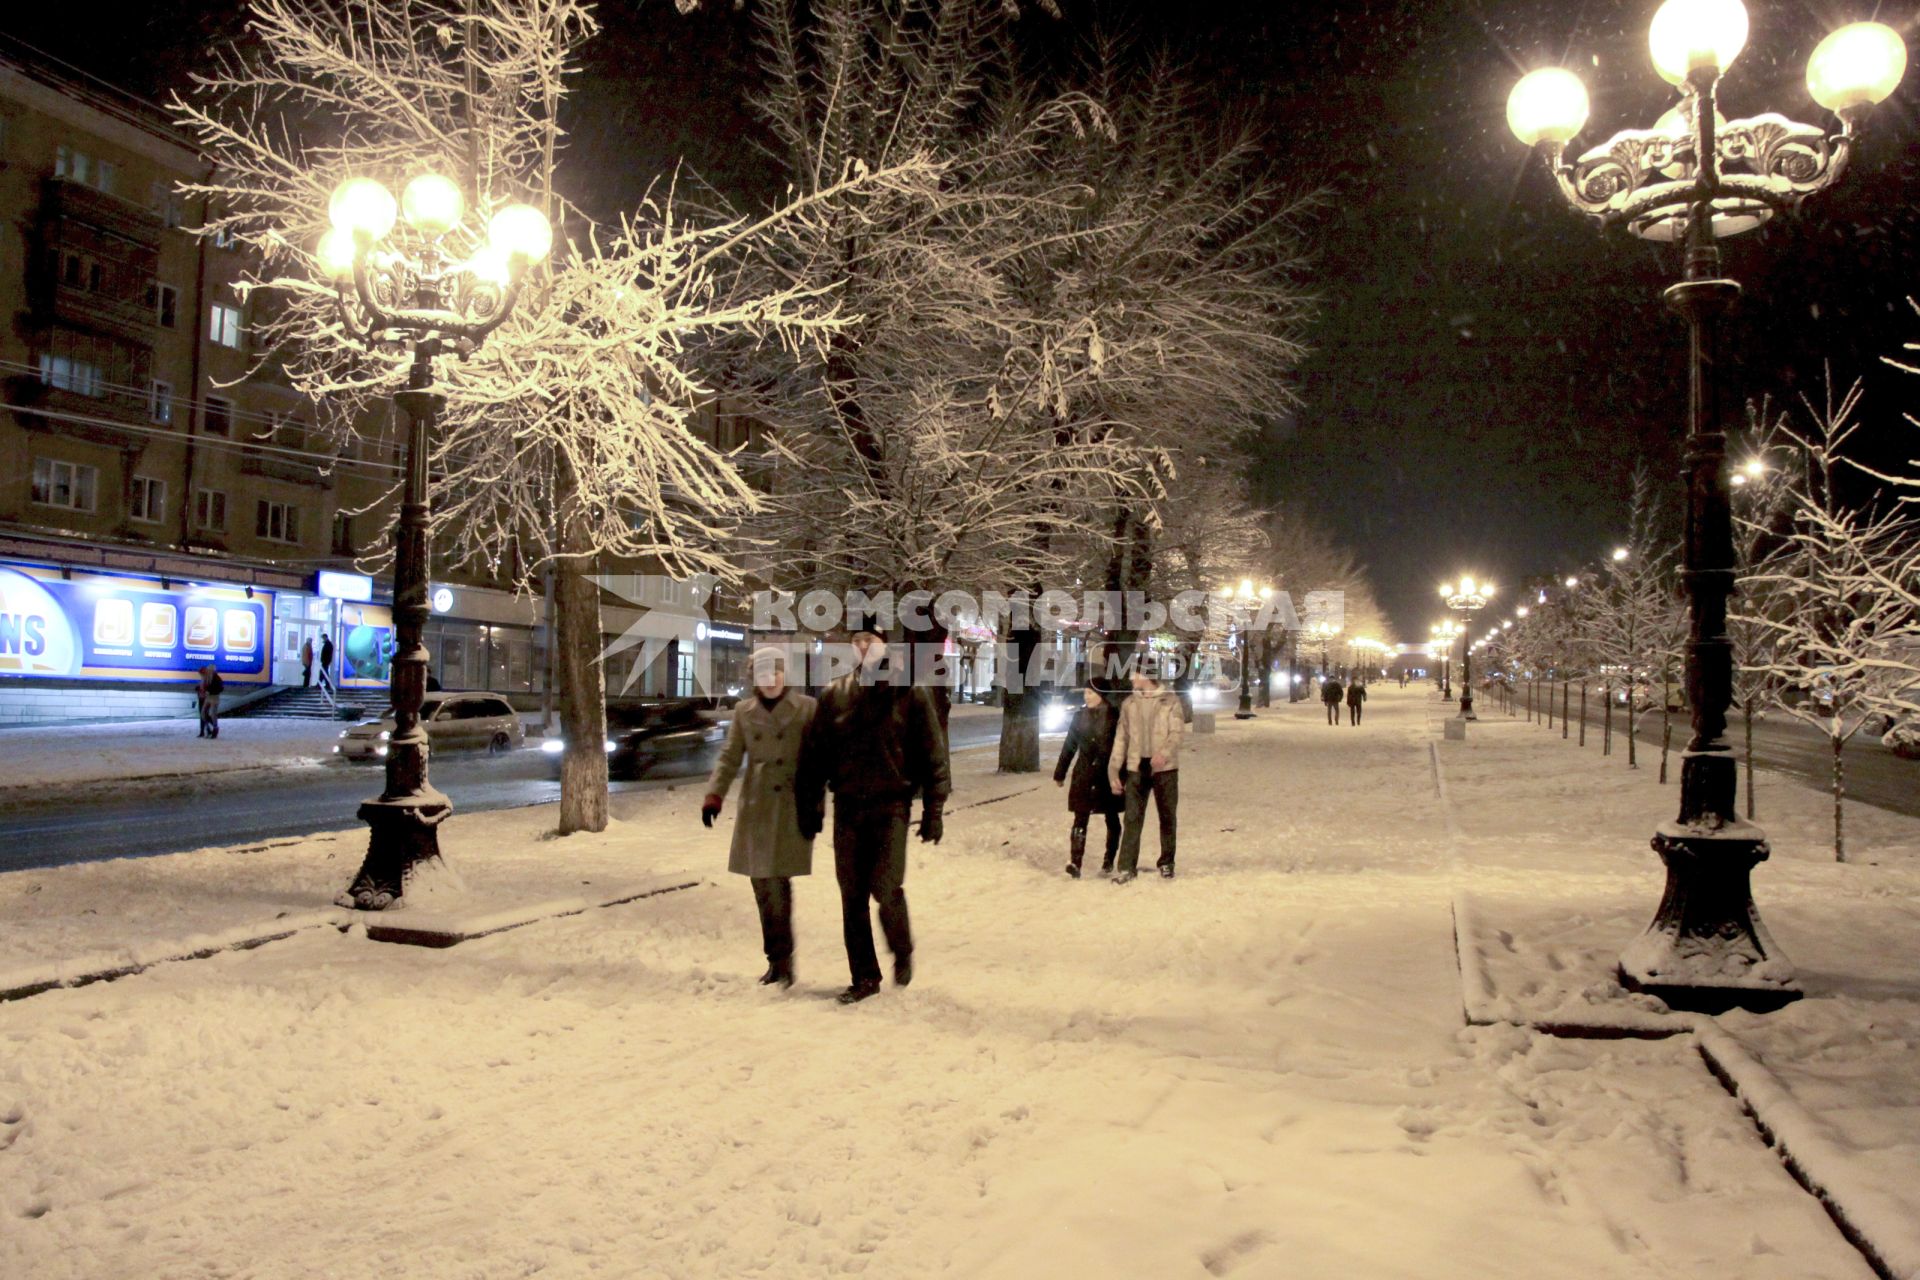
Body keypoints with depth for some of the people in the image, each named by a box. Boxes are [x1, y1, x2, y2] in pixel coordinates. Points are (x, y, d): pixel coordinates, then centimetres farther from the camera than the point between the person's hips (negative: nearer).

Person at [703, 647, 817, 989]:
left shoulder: (805, 708, 1)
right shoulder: (744, 711, 10)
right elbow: (729, 758, 8)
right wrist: (714, 795, -5)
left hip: (791, 807, -3)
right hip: (756, 807, 4)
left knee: (778, 880, -13)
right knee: (762, 884, 5)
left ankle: (782, 957, -3)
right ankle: (777, 959, 16)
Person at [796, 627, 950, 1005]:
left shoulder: (909, 694, -1)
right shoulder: (833, 695, 6)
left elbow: (932, 755, 0)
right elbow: (814, 755, 10)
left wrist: (933, 811, -3)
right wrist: (810, 808, 6)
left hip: (891, 807, -3)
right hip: (847, 807, 3)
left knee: (886, 888, -11)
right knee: (852, 896, 5)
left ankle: (902, 952, 17)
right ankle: (864, 977, 17)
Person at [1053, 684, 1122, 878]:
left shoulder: (1114, 717, -5)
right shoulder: (1080, 716, 5)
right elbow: (1069, 746, 10)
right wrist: (1059, 773, 12)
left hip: (1108, 774, -2)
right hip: (1084, 774, 2)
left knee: (1111, 818, 11)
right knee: (1080, 818, -7)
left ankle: (1109, 860, 24)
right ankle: (1075, 862, -13)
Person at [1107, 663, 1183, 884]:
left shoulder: (1170, 702, 0)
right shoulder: (1129, 704, 9)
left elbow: (1177, 732, -8)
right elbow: (1121, 738, 10)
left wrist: (1164, 752, -27)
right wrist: (1114, 771, 4)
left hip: (1165, 768, -2)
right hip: (1136, 768, 2)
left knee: (1167, 817, 8)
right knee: (1132, 818, -3)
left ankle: (1166, 863, 23)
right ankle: (1126, 867, -4)